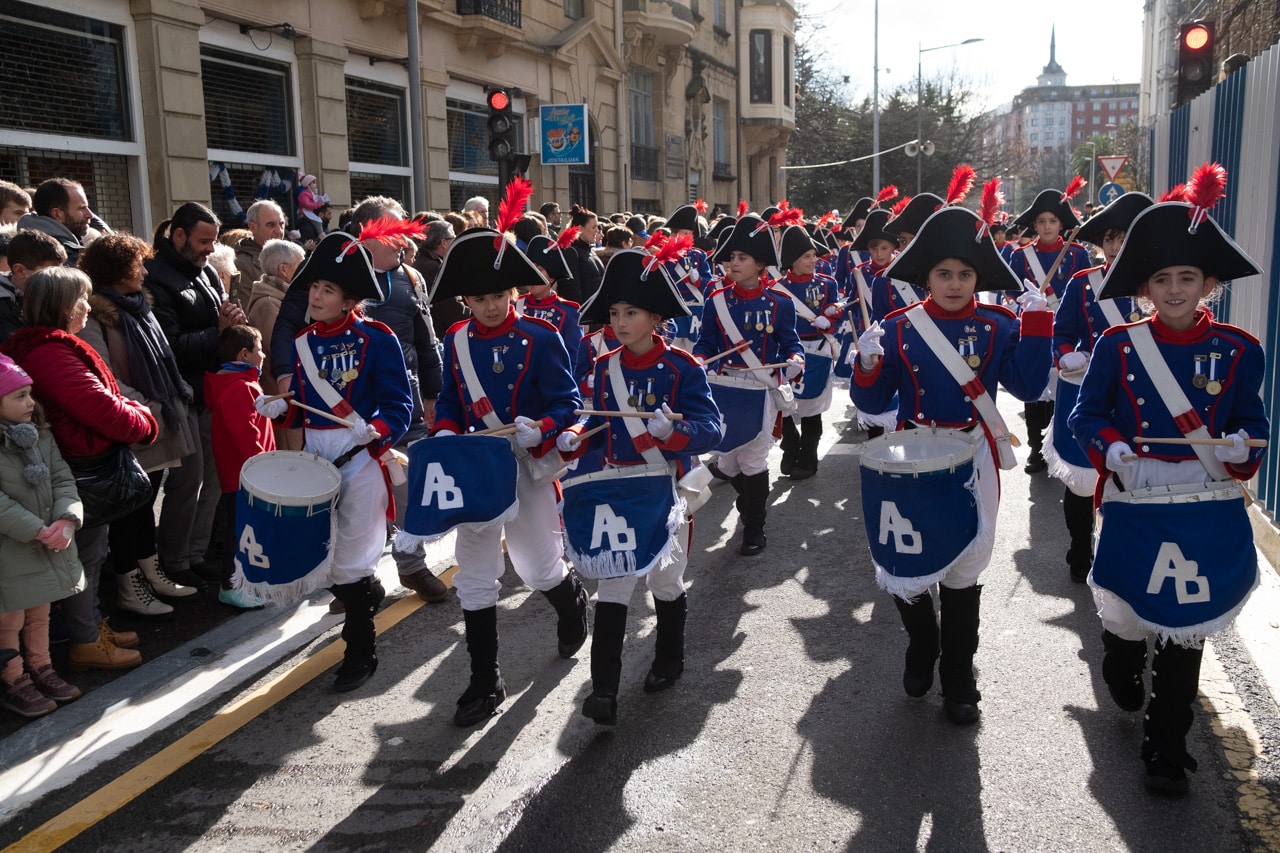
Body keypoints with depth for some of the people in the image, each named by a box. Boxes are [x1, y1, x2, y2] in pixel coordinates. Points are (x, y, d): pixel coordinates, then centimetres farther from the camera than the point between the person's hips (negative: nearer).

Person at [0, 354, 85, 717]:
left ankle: (41, 670, 36)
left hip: (49, 549, 7)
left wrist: (67, 518, -17)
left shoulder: (40, 435, 5)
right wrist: (38, 531, -26)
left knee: (40, 614, 21)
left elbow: (62, 480, 0)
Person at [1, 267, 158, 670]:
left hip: (84, 465, 10)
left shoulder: (37, 347, 11)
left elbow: (95, 400, 12)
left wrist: (131, 411, -2)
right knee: (85, 554, 2)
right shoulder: (52, 354, -23)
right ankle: (87, 644, 16)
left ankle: (93, 625, 35)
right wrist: (145, 422, -9)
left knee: (91, 549, 21)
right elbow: (107, 412, -26)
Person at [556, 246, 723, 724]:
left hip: (668, 491, -3)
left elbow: (712, 430, -19)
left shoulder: (682, 368, -12)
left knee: (666, 581, 14)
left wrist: (674, 430, -39)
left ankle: (669, 661, 38)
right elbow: (601, 427, 10)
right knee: (612, 586, -1)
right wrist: (574, 439, -11)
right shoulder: (605, 367, 2)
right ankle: (604, 689, 1)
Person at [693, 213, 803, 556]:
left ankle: (754, 528, 20)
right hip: (722, 391, 3)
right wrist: (696, 360, -18)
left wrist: (794, 361, -22)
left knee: (752, 459, 3)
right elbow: (706, 342, 2)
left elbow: (790, 342, -1)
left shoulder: (779, 303, -5)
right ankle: (755, 499, 42)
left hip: (761, 393, -3)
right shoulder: (717, 301, -1)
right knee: (726, 458, 11)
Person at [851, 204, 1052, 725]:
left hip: (972, 462, 0)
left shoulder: (997, 328, -2)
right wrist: (867, 363, -22)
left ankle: (958, 679, 28)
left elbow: (1028, 388, -13)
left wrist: (1036, 325, -18)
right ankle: (921, 651, 36)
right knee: (903, 569, 5)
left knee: (962, 571, 11)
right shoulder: (898, 328, -3)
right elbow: (873, 403, -4)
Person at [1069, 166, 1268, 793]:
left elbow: (1252, 419, 5)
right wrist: (1111, 446, -20)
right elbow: (1086, 413, -1)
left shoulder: (1238, 351, -1)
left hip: (1207, 507, 1)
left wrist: (1240, 445, -17)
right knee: (1125, 609, 14)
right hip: (1133, 500, 0)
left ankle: (1166, 747, 21)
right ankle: (1121, 677, 50)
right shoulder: (1118, 345, -4)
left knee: (1186, 625, 7)